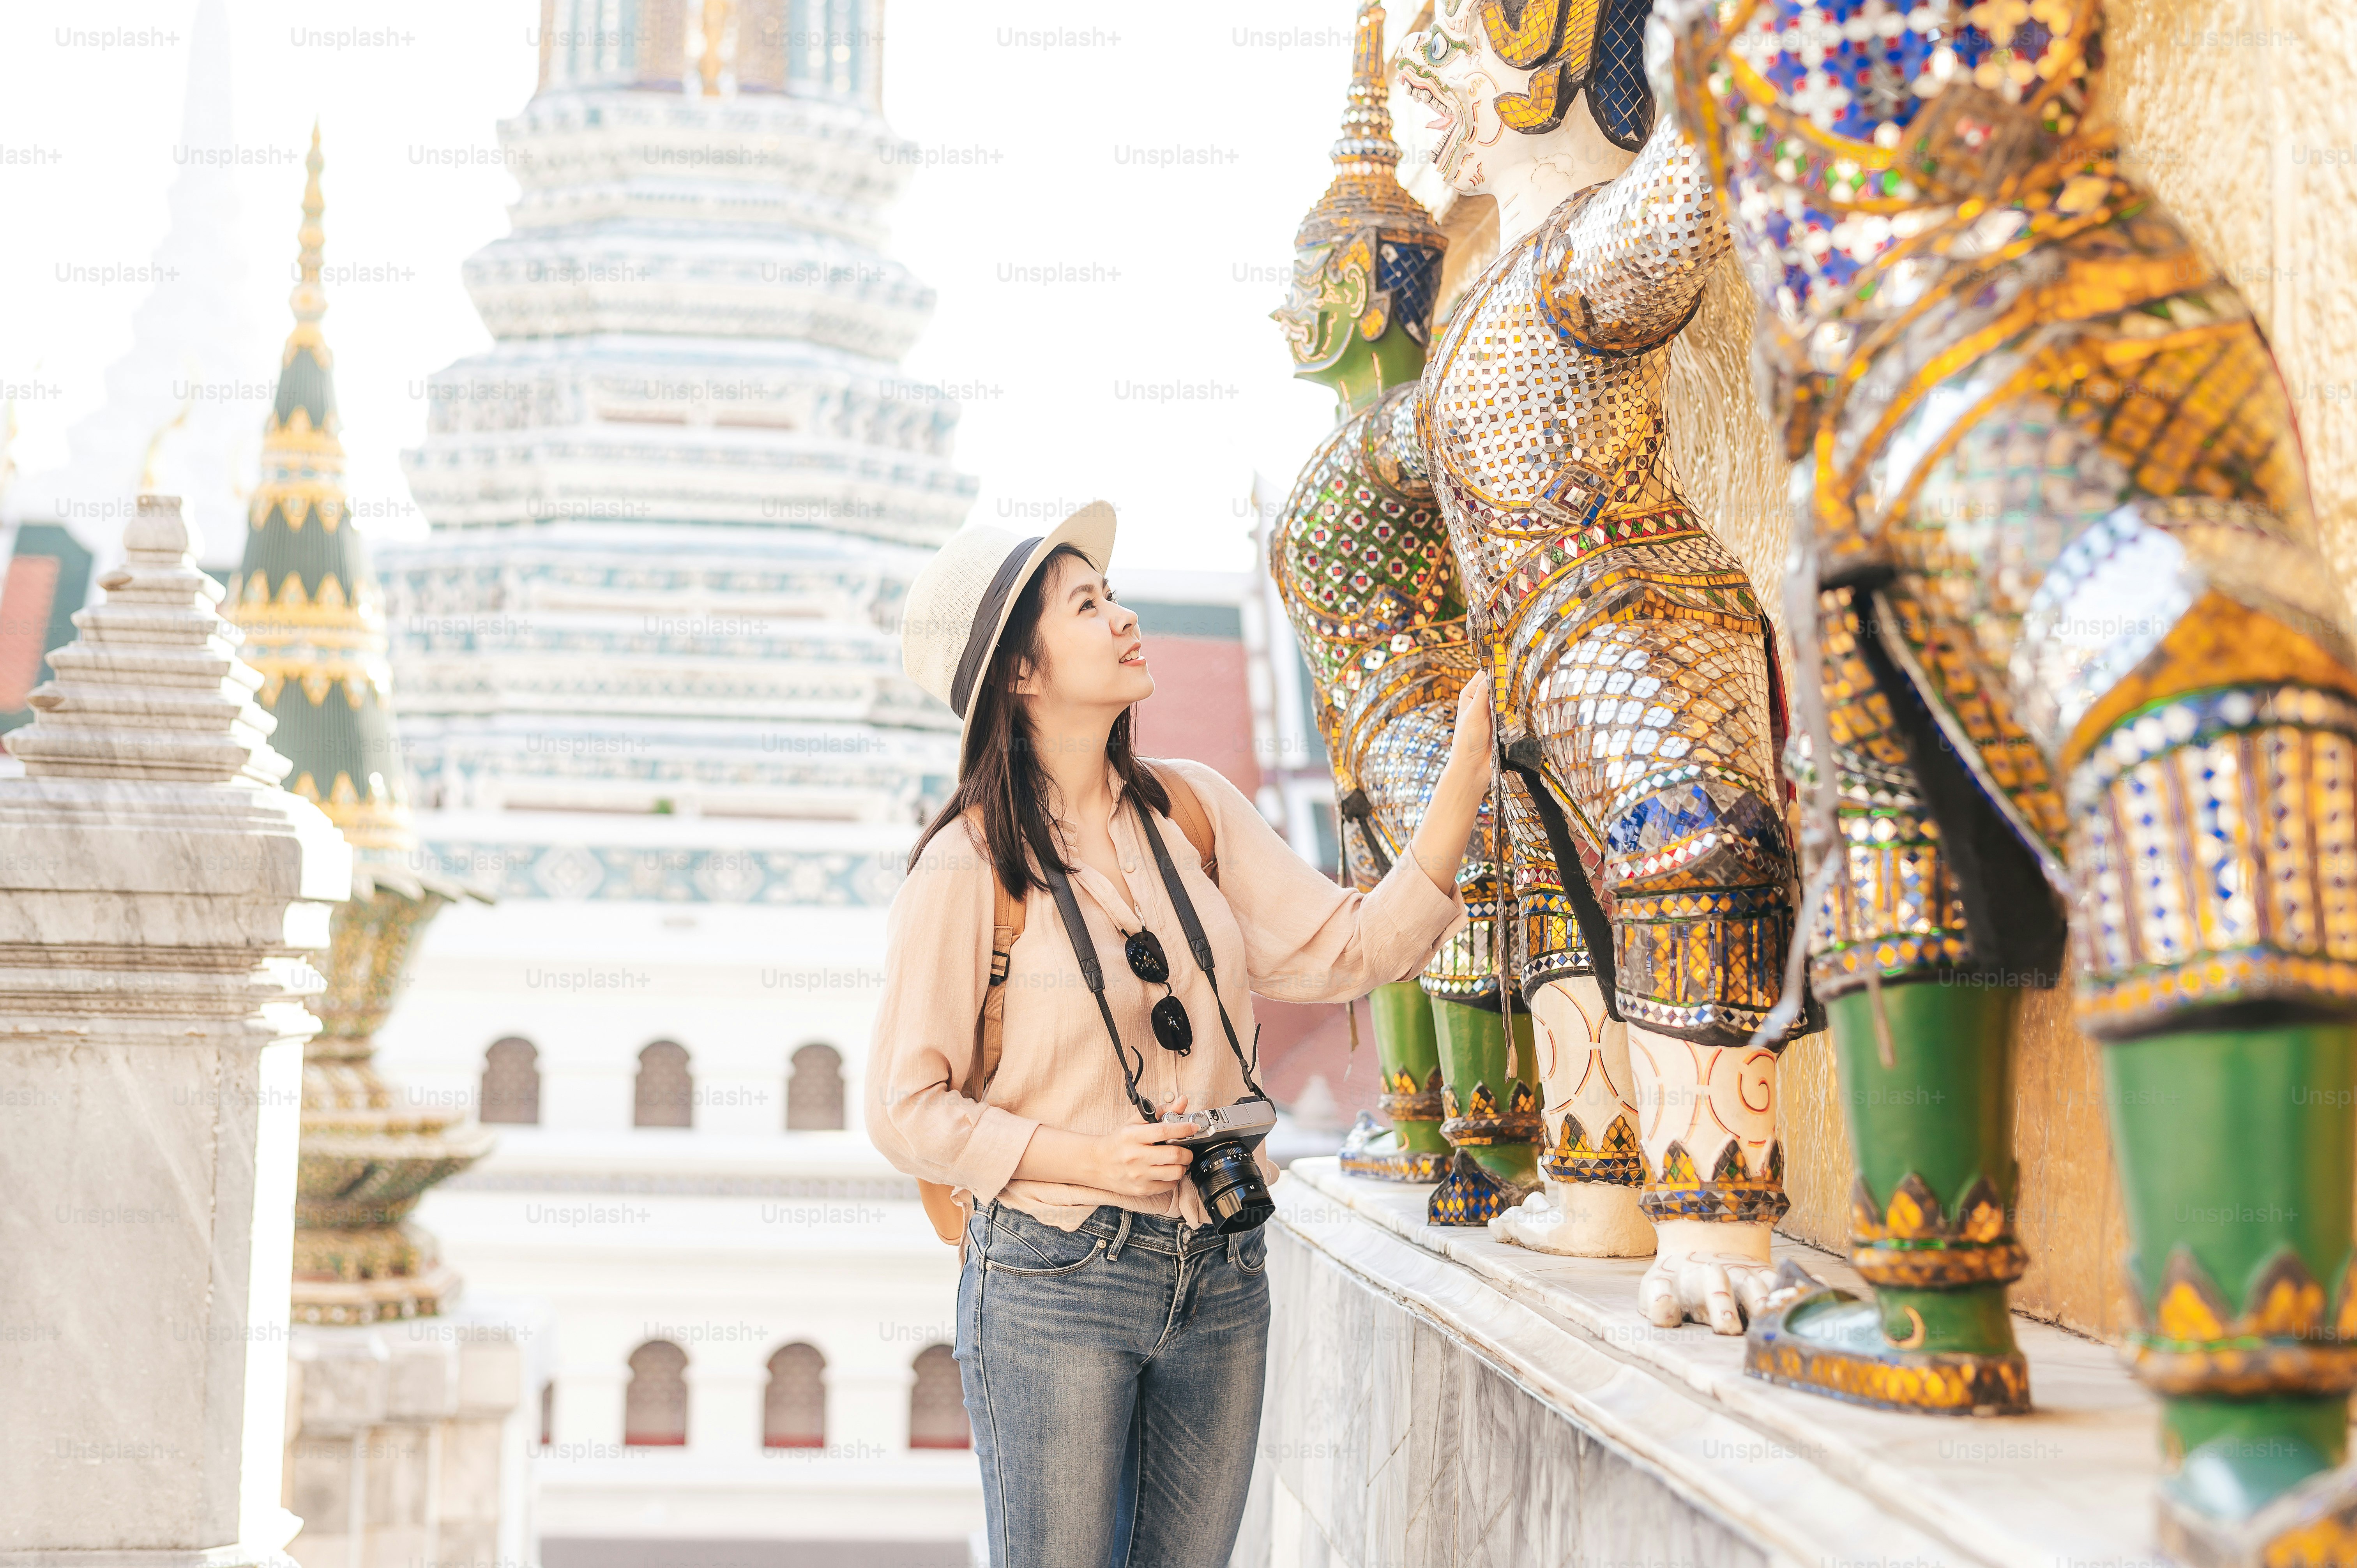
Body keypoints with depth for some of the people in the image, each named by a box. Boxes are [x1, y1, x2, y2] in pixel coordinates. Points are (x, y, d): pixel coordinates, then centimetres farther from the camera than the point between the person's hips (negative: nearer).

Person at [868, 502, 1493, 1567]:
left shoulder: (1194, 811, 5)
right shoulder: (968, 866, -9)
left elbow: (1351, 949, -1)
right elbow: (906, 1110, -6)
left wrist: (1467, 769, -8)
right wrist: (1086, 1157, -17)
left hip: (1221, 1279, 5)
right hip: (1054, 1287, -5)